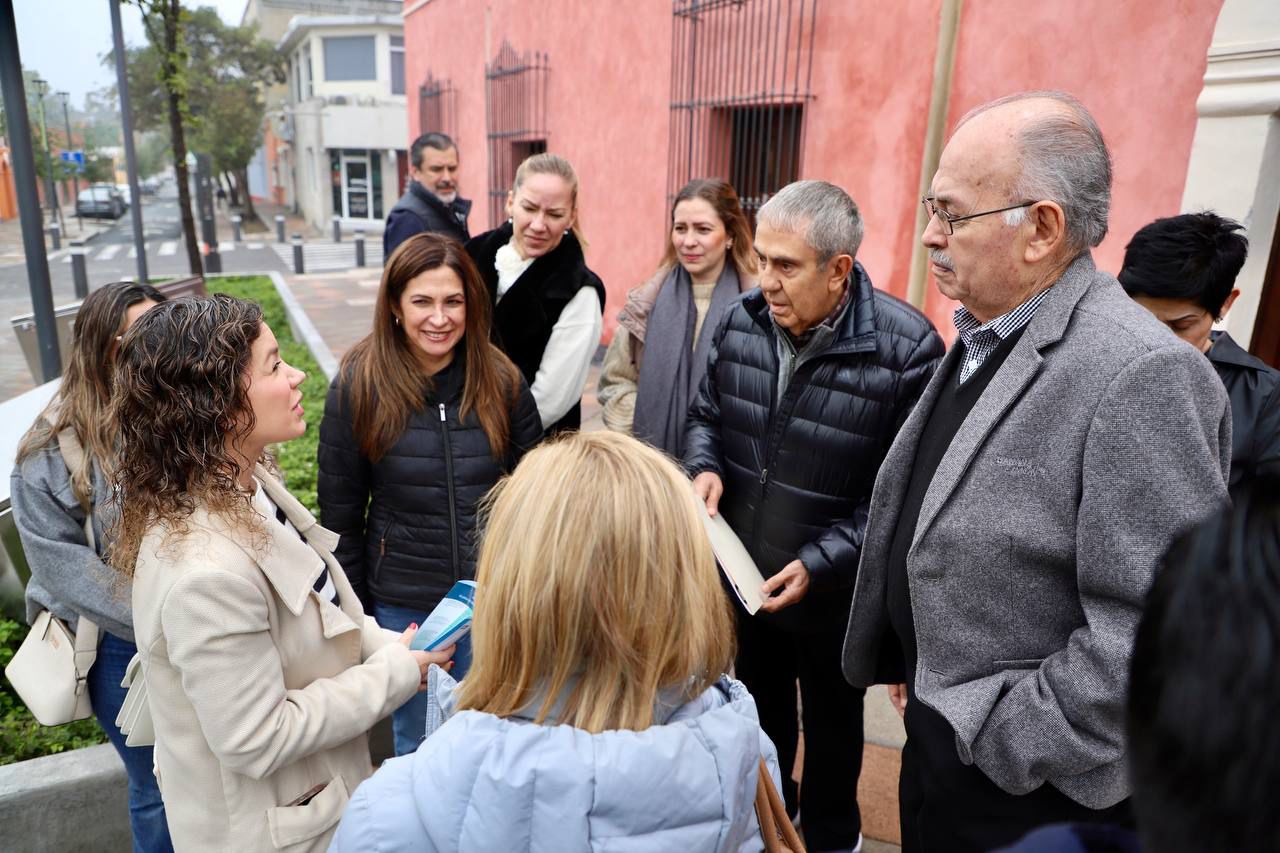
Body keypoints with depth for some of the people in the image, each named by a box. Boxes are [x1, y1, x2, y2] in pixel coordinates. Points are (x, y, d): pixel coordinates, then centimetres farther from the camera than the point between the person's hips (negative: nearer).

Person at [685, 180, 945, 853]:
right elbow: (705, 414, 7)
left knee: (831, 719, 22)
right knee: (761, 705, 27)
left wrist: (821, 563, -22)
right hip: (741, 573, 4)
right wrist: (705, 467, -13)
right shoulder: (741, 322, -8)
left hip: (832, 591, -4)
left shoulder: (906, 349, -23)